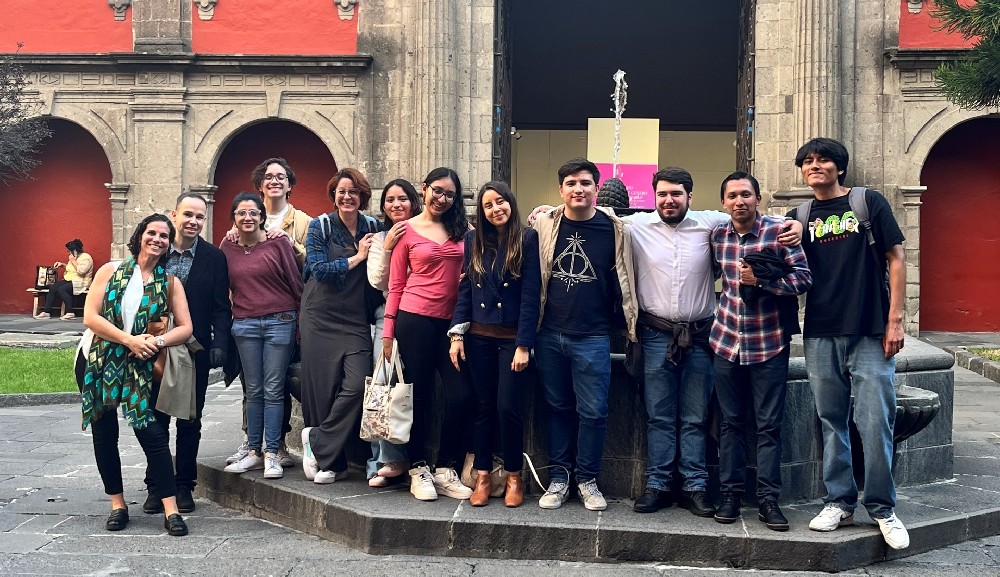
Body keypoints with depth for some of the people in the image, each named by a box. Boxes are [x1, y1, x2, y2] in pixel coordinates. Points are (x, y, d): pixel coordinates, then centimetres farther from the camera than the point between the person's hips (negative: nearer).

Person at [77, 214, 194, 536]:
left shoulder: (170, 283, 3)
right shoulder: (110, 271, 0)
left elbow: (185, 328, -1)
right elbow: (90, 317, -8)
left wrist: (158, 341, -19)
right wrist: (130, 340, -17)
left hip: (140, 366, -1)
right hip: (97, 361, 1)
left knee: (152, 432, -9)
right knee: (104, 435, 6)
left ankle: (171, 510, -6)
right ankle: (118, 504, 21)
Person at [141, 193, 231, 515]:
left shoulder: (214, 258, 0)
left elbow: (221, 307, -1)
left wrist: (219, 343, -13)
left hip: (196, 350, -1)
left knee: (190, 421, 8)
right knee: (156, 419, 7)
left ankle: (184, 486, 19)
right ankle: (155, 486, 17)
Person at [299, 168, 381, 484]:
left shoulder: (372, 227, 8)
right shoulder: (320, 226, 0)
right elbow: (318, 268, -11)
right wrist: (356, 258, -9)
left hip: (356, 319, 2)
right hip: (321, 318, -2)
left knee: (357, 384, -13)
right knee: (322, 387, 0)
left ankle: (318, 443, 6)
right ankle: (332, 462, 15)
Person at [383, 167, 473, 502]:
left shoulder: (462, 230, 10)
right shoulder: (406, 231, 4)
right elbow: (396, 285, 4)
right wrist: (388, 332, 0)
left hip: (452, 321, 3)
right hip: (416, 320, -2)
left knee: (460, 395, -4)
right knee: (419, 396, 3)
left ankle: (445, 471, 10)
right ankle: (418, 471, 16)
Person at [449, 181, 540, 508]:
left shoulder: (527, 239, -3)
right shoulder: (473, 240, 9)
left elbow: (530, 294, -8)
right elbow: (464, 290, 10)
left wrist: (523, 345, -12)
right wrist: (457, 335, 1)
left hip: (512, 338, -3)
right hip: (478, 337, 3)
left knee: (508, 407, -5)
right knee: (483, 407, 8)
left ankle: (514, 476, 13)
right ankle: (482, 476, 17)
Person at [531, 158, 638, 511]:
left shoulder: (614, 230, -2)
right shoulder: (544, 225, 2)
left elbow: (623, 281, 4)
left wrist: (628, 327, 5)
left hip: (593, 337, -2)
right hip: (549, 335, 2)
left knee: (593, 411, 1)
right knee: (557, 407, 11)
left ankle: (587, 479, 16)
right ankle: (559, 476, 22)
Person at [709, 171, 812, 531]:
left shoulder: (778, 231, -7)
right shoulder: (717, 235, 5)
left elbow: (804, 277, -10)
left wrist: (761, 280, -20)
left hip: (769, 343, -3)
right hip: (726, 340, 4)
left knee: (769, 425, 2)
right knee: (731, 421, 8)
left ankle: (768, 499, 8)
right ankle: (731, 494, 16)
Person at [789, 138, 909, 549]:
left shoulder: (868, 203, 3)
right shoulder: (799, 217, 12)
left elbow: (895, 259, 1)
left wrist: (895, 319, -6)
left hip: (870, 333, -3)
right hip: (820, 335, 3)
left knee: (874, 422, -4)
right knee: (831, 423, 8)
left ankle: (882, 508, 10)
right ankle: (839, 502, 19)